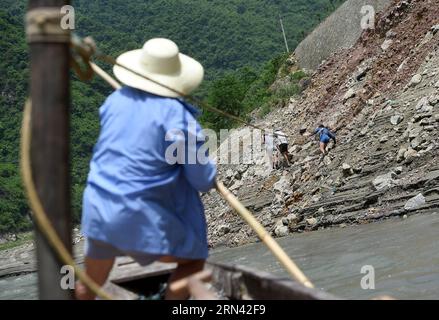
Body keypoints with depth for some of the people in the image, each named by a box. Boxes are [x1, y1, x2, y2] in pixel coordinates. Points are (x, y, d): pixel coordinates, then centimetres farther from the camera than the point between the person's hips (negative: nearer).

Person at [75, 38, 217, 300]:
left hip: (96, 208, 6)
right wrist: (211, 178, 18)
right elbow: (203, 180, -5)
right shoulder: (177, 115, -9)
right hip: (140, 217, -6)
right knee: (194, 261, 15)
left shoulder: (115, 100, 7)